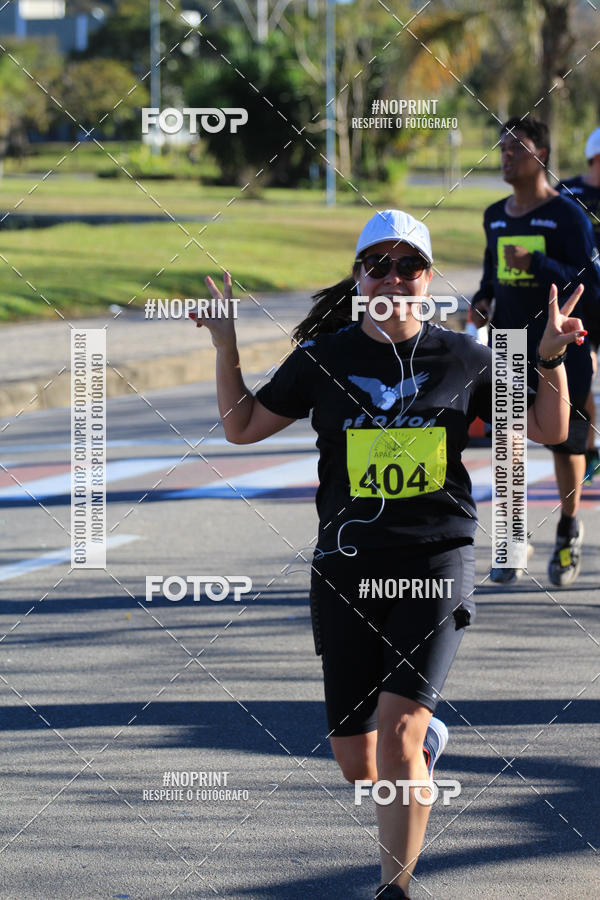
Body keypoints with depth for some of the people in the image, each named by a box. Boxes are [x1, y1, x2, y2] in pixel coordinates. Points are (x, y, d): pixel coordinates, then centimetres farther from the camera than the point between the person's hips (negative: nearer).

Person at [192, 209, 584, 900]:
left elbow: (549, 430, 12)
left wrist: (551, 359, -4)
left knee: (396, 732, -19)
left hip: (436, 563, -2)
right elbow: (242, 426, 12)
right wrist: (226, 345, 1)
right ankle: (425, 742, 42)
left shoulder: (462, 359, 3)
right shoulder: (323, 358, 4)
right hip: (346, 568, 2)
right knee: (358, 765, 6)